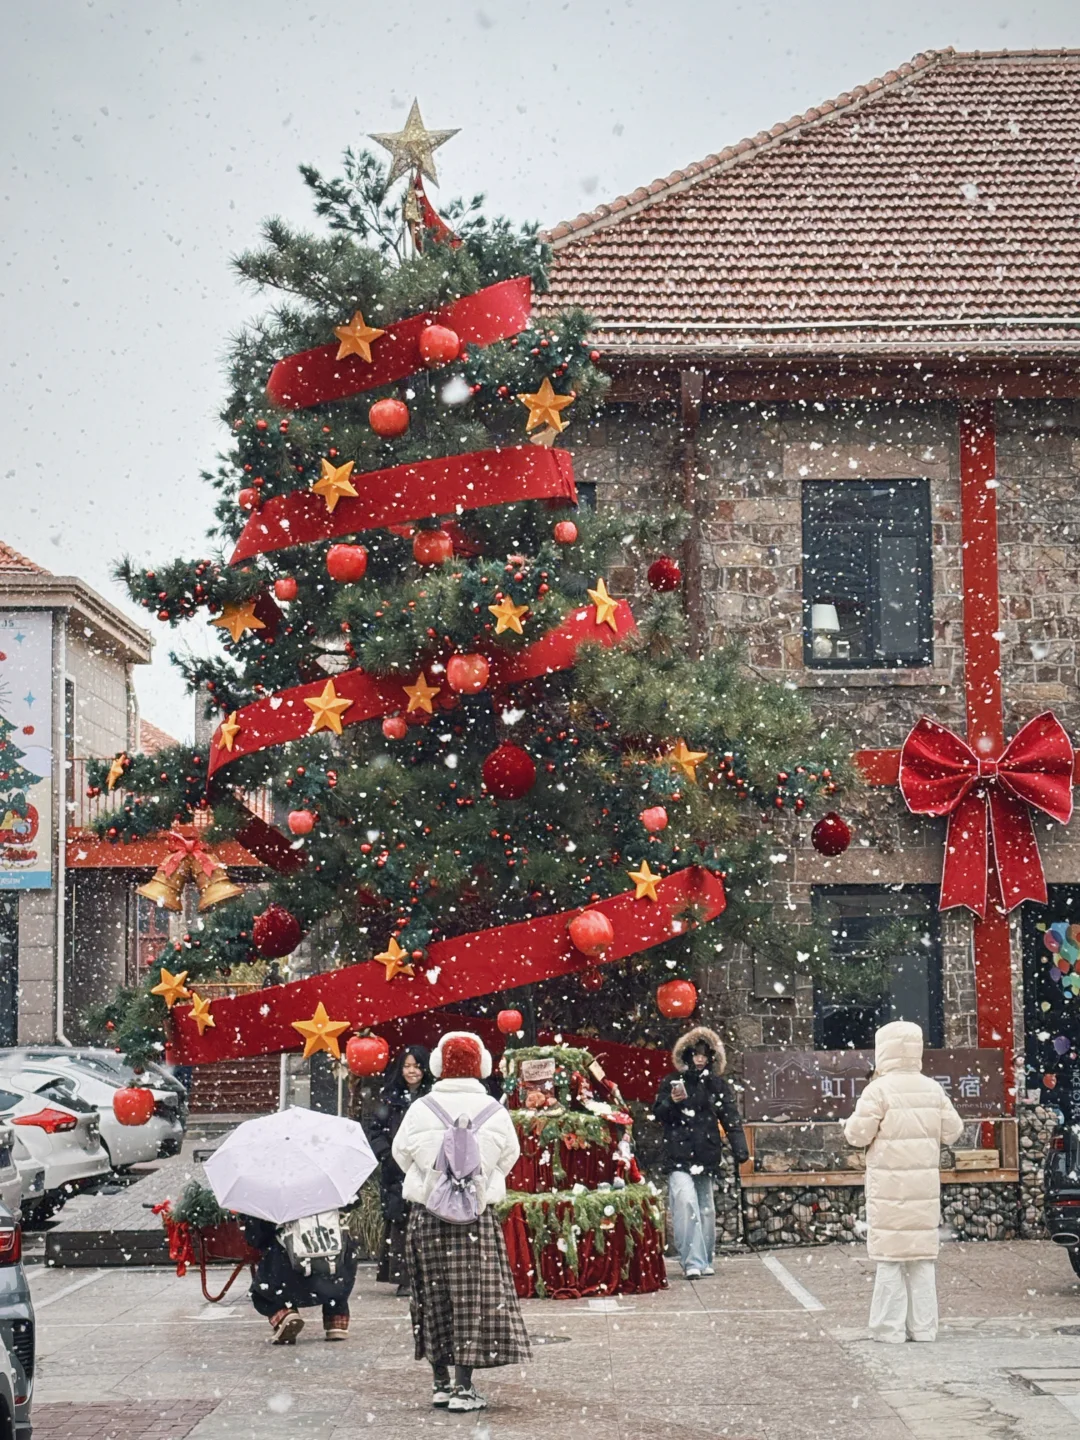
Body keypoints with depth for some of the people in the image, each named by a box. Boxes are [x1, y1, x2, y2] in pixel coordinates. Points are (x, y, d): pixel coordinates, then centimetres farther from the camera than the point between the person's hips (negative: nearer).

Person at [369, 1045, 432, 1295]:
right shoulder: (389, 1096, 11)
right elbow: (375, 1130, 10)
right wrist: (387, 1154, -3)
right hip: (395, 1170, 1)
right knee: (399, 1220, -6)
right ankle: (404, 1277, -4)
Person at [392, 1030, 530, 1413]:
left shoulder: (420, 1110, -6)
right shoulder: (494, 1112, -6)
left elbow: (401, 1154, 8)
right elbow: (509, 1158, 7)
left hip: (426, 1217, 1)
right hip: (478, 1218, -1)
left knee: (434, 1297, 12)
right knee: (473, 1298, 4)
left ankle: (441, 1382, 18)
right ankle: (463, 1387, 3)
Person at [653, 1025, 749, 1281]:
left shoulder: (718, 1085, 9)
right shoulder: (671, 1082, 5)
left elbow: (731, 1118, 3)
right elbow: (658, 1114, 5)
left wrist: (739, 1149, -7)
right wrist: (672, 1102, -15)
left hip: (707, 1155, 3)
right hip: (679, 1156, -3)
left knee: (706, 1208, 9)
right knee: (685, 1202, -17)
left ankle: (705, 1260, 21)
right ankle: (692, 1262, -16)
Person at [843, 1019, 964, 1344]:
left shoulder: (878, 1090, -10)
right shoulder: (933, 1089, 4)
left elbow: (858, 1135, -11)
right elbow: (952, 1132, 6)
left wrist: (856, 1120, 9)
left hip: (889, 1186, -4)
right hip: (924, 1184, 4)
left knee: (890, 1256, 0)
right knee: (922, 1256, 10)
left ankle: (890, 1327, 0)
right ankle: (923, 1326, 12)